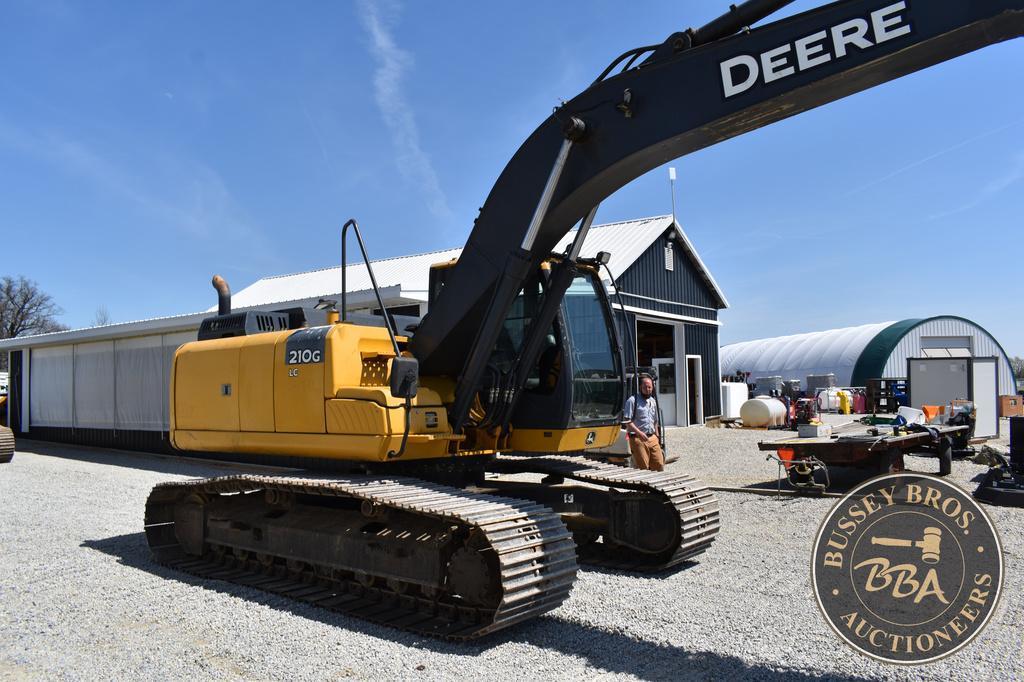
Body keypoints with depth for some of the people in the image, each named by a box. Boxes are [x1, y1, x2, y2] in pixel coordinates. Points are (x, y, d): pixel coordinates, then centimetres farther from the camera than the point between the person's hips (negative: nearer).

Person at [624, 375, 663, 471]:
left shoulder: (653, 401, 16)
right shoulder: (632, 400, -6)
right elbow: (627, 421, -13)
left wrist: (657, 437, 19)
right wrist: (639, 433, -22)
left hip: (652, 439, 7)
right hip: (638, 439, -7)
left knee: (659, 465, 3)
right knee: (643, 469, -5)